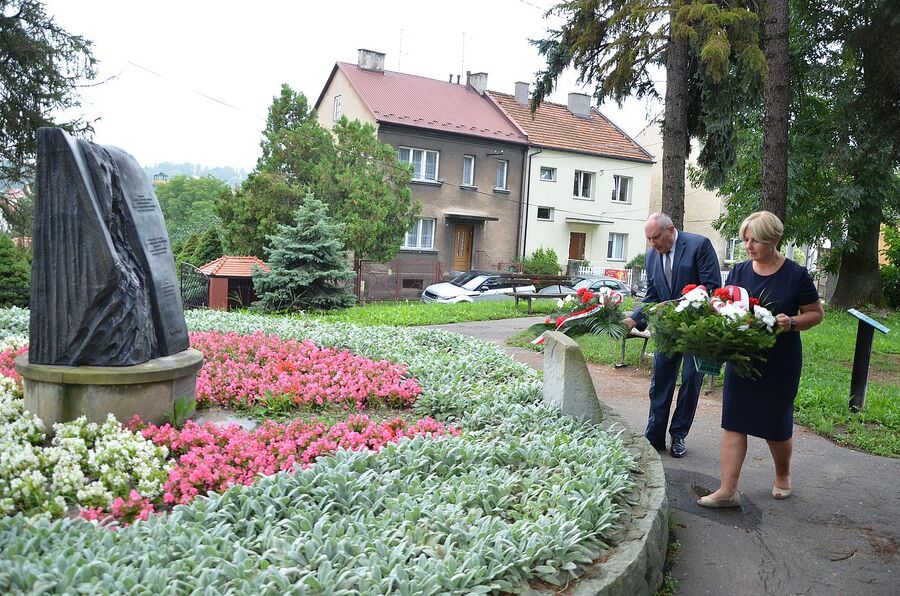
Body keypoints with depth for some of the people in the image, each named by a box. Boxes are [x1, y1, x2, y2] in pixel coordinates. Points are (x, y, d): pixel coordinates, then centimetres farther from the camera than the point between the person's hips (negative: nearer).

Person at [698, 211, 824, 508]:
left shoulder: (795, 275, -8)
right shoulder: (739, 271, 2)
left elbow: (816, 314, 0)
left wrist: (792, 322, -19)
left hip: (780, 363, -3)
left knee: (776, 425, 10)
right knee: (733, 422, 0)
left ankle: (782, 475, 38)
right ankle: (728, 490, 4)